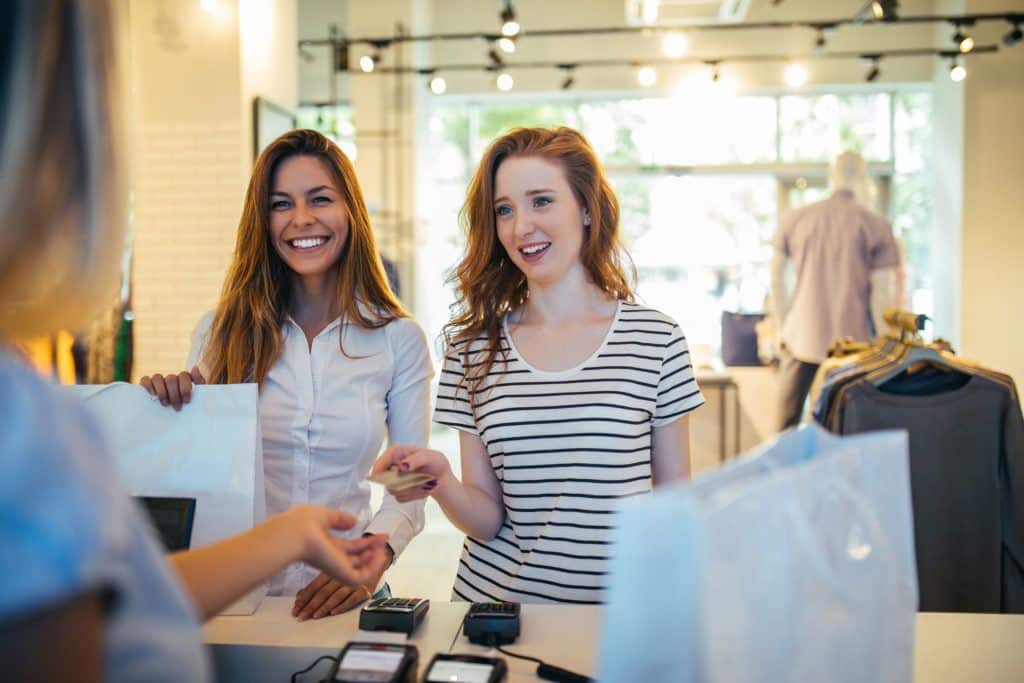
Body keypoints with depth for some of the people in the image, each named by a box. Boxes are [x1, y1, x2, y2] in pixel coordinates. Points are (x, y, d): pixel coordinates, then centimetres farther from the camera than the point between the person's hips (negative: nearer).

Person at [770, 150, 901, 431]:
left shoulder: (795, 219, 5)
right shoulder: (876, 226, -3)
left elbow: (776, 278, 9)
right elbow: (881, 294, -5)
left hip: (800, 338, 2)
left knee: (786, 428, 9)